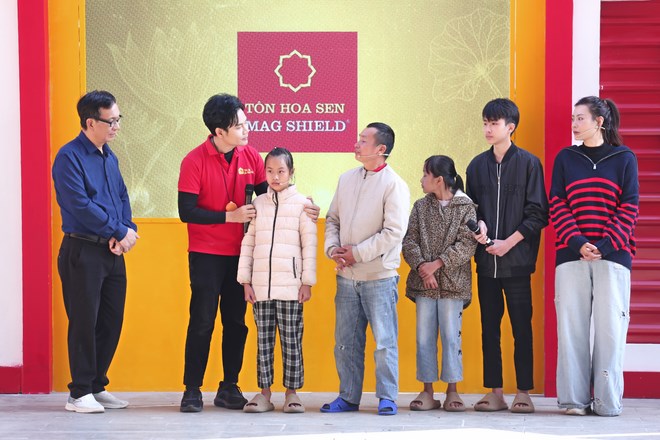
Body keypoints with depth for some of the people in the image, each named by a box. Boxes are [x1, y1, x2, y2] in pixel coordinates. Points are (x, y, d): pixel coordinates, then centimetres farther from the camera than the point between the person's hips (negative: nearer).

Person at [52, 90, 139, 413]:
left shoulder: (109, 157, 14)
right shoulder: (70, 157, -11)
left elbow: (122, 197, 15)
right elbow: (81, 205, -18)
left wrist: (127, 229, -6)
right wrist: (120, 232, -13)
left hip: (113, 252, 8)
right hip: (83, 250, -8)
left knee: (111, 322, 10)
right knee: (84, 322, -3)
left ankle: (97, 386, 20)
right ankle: (80, 393, 4)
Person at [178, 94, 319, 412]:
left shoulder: (250, 156, 2)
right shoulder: (194, 161, -10)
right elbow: (186, 211, -13)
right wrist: (230, 216, -17)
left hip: (240, 254, 4)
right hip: (206, 254, -4)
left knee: (236, 322, 7)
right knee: (202, 322, -3)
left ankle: (229, 388, 16)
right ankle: (192, 390, 6)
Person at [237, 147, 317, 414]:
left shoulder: (302, 204, 3)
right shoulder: (257, 204, 10)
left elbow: (309, 244, 1)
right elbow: (247, 244, 11)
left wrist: (307, 281, -3)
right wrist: (246, 281, 6)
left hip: (290, 285, -3)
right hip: (261, 286, 3)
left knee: (292, 340, 0)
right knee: (263, 340, 6)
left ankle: (291, 393, 8)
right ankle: (264, 394, 11)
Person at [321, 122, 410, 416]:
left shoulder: (394, 185, -9)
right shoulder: (346, 179, 11)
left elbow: (394, 232, -15)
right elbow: (332, 218, 16)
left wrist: (357, 253, -14)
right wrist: (332, 247, -3)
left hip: (379, 276, -6)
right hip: (346, 276, 6)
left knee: (385, 340, -3)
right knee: (346, 342, 10)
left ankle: (387, 398, 6)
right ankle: (348, 397, 19)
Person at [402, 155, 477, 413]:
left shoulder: (466, 207, -1)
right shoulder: (420, 207, 10)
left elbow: (467, 244, -9)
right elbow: (409, 240, 4)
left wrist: (436, 264, -14)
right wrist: (421, 266, -13)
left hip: (452, 284, -4)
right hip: (423, 283, 4)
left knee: (451, 335, -2)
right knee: (424, 336, 4)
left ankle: (452, 391, 6)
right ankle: (427, 392, 10)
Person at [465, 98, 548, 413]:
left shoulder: (528, 163, -1)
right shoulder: (477, 165, 11)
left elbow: (537, 213, -4)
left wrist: (509, 242, -10)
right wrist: (479, 225, -5)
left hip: (517, 259, -4)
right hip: (486, 259, 4)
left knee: (521, 326, -2)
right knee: (489, 326, 5)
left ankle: (523, 393, 3)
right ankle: (495, 393, 11)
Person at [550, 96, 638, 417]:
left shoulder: (624, 158, 7)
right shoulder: (565, 158, 12)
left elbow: (629, 207, 1)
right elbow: (557, 205, 4)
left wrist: (606, 245, -11)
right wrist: (578, 243, -10)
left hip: (613, 255, -2)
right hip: (571, 256, 2)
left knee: (610, 327, -2)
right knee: (571, 326, 0)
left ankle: (608, 401, 3)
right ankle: (574, 399, 5)